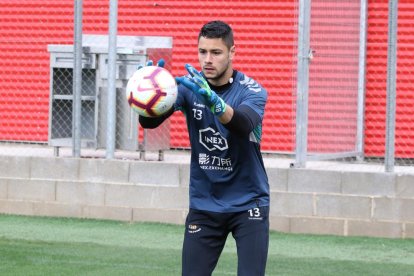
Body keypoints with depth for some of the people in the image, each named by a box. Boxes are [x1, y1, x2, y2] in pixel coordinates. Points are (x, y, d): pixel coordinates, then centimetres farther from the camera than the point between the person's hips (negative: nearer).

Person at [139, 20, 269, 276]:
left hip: (248, 204, -2)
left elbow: (244, 125, -36)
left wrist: (211, 99, -56)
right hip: (204, 205, 2)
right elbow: (149, 121, -22)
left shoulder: (252, 91, -13)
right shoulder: (189, 85, -6)